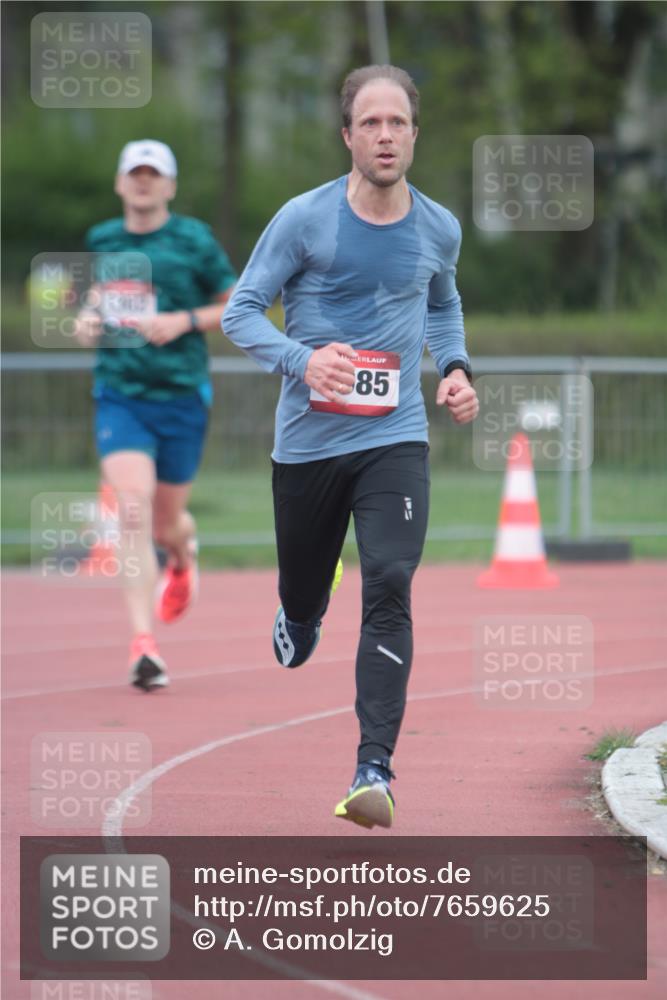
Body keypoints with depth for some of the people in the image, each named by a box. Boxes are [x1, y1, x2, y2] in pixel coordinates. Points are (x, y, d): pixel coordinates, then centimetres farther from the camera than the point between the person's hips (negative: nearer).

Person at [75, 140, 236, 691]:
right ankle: (144, 645, -19)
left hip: (182, 396, -1)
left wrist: (184, 321, -12)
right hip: (119, 394, 1)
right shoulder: (101, 241, 7)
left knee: (166, 521, 9)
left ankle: (182, 557, 50)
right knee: (133, 508, -18)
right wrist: (88, 319, 4)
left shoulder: (194, 240, -3)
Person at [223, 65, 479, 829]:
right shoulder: (304, 219, -9)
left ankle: (374, 772, -20)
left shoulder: (438, 229, 2)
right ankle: (298, 625, 55)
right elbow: (241, 312, -5)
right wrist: (301, 360, -23)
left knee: (389, 589, -18)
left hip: (396, 439, 0)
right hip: (307, 441, 0)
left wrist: (455, 367, 4)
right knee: (303, 590, 14)